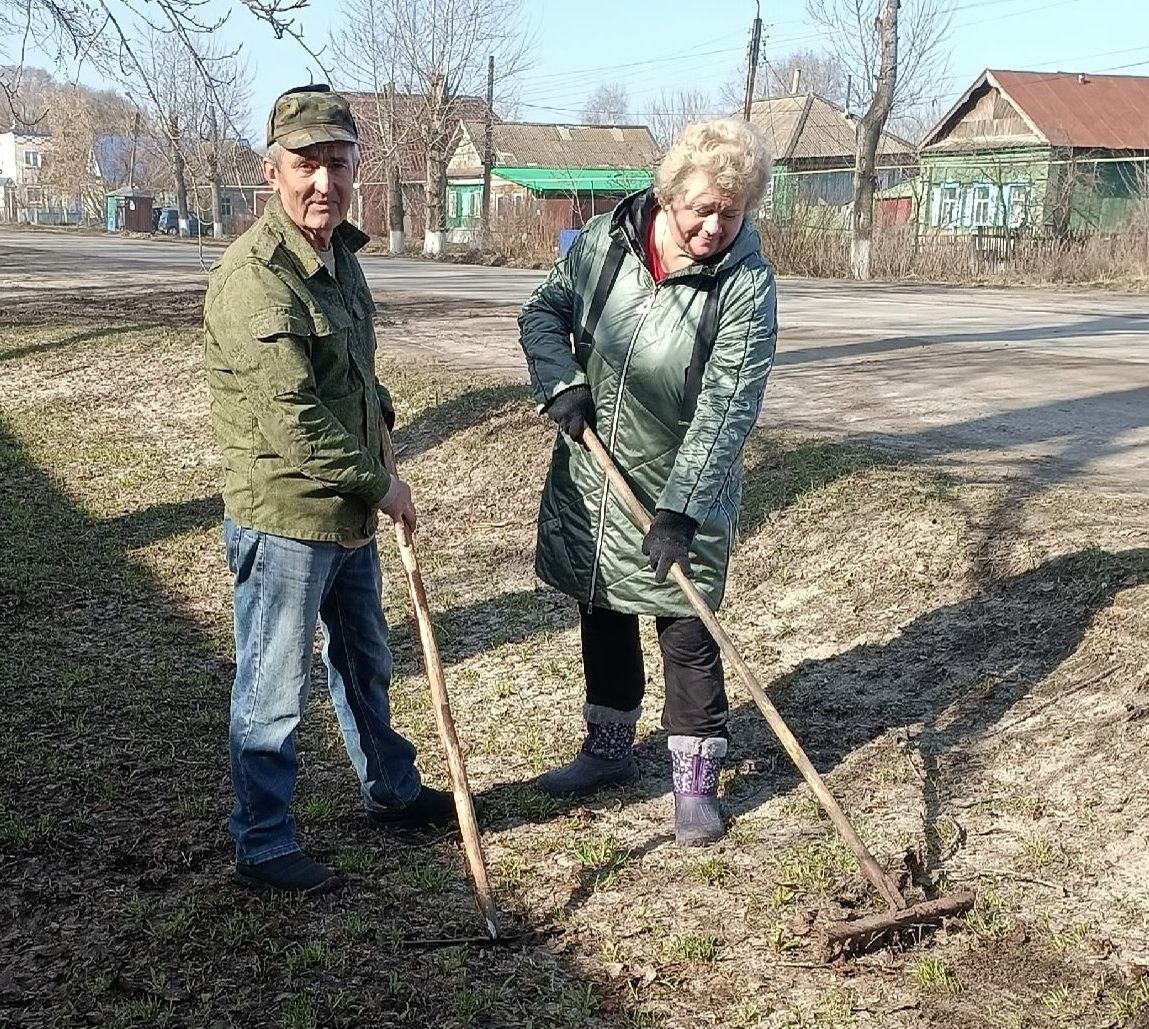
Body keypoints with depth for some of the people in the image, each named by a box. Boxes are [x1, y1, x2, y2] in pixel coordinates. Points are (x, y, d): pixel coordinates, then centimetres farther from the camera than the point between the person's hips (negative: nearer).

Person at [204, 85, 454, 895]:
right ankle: (263, 846, 22)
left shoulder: (339, 252, 6)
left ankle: (391, 791, 45)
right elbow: (292, 420, -25)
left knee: (365, 666, 25)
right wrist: (381, 482, -14)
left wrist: (378, 405, 4)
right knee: (274, 693, 5)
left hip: (349, 512, 9)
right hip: (284, 518, -9)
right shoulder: (254, 276, -24)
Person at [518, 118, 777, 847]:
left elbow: (726, 409, -24)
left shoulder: (746, 286, -19)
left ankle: (696, 780, 19)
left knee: (688, 635, 2)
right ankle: (610, 748, 38)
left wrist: (680, 510, -31)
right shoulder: (605, 240, -7)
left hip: (684, 494, -4)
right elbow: (543, 312, 6)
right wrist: (561, 383, -13)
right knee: (604, 619, 18)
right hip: (592, 478, 4)